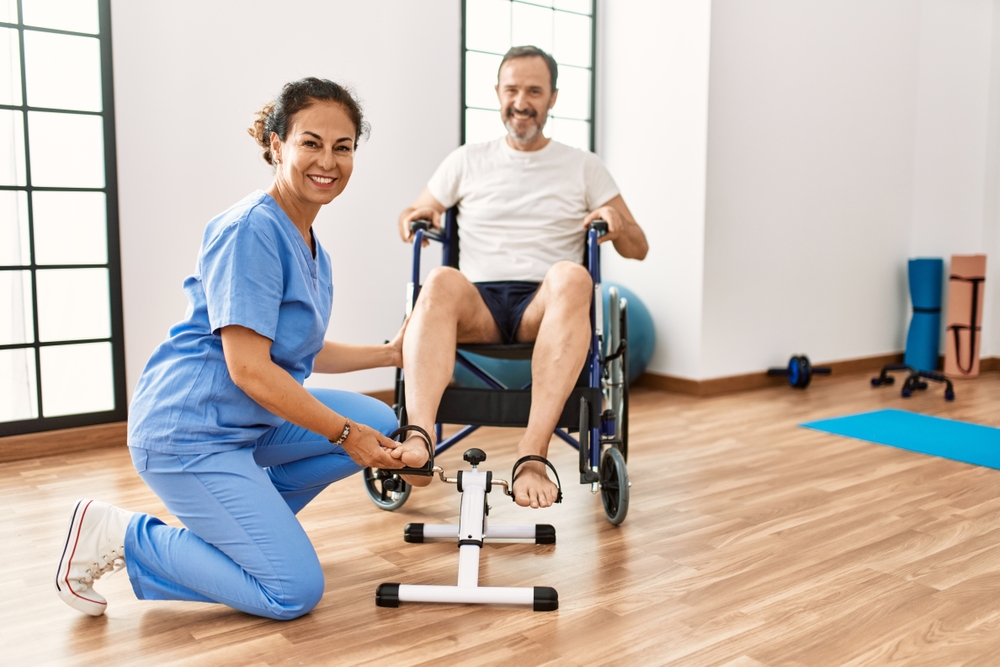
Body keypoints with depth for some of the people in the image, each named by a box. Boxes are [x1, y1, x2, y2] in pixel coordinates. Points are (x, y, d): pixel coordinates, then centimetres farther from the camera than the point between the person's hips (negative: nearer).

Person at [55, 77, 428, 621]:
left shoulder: (311, 248, 9)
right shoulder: (250, 230, -20)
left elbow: (304, 353, 16)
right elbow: (249, 369, -23)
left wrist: (391, 353, 10)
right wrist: (345, 434, -18)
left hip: (253, 421, 9)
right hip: (189, 428, -9)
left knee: (380, 424, 3)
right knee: (295, 592, -7)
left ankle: (241, 518, 13)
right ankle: (118, 537, 3)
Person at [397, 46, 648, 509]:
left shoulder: (583, 166, 19)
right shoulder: (468, 161, 21)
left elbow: (638, 248, 18)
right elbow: (413, 218, 22)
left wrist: (616, 225, -6)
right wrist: (416, 216, -2)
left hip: (546, 307, 0)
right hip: (478, 304, 1)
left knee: (571, 276, -37)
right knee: (441, 282, -35)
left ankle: (532, 455, -46)